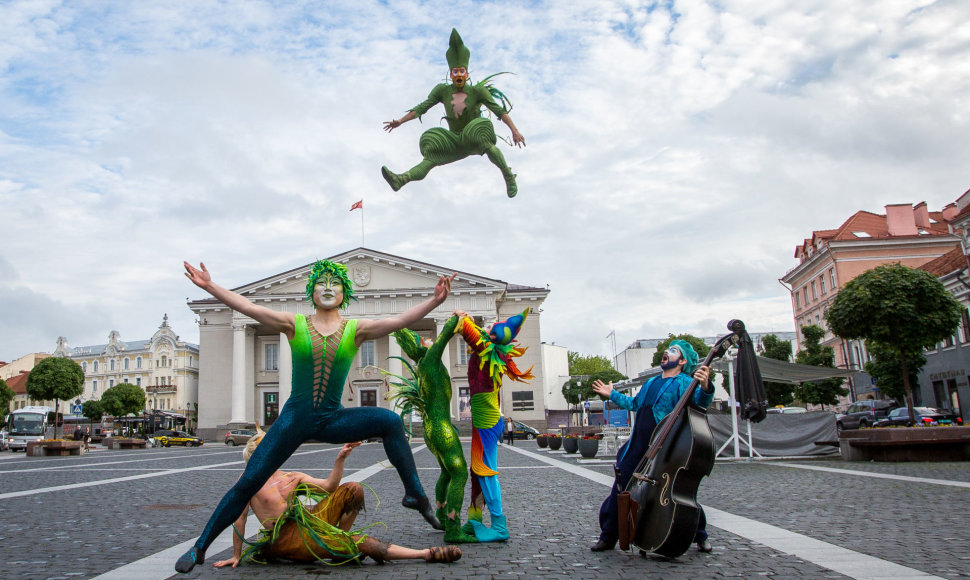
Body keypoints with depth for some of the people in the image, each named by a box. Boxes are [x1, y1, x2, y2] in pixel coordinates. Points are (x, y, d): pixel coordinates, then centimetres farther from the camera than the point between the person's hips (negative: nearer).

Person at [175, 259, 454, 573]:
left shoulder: (355, 330, 0)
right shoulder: (295, 325, 0)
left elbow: (400, 320, -14)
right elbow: (248, 307, -8)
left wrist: (434, 300, -28)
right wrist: (209, 286, -18)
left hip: (333, 420, 0)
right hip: (294, 419, 0)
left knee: (390, 421, -24)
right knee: (247, 483, -2)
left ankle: (415, 494, -15)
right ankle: (199, 547, 16)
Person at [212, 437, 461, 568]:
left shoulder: (292, 477, 18)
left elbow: (328, 486, 13)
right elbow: (239, 518, -3)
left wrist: (340, 459, 1)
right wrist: (236, 556, -5)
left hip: (309, 519, 7)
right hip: (286, 537, -7)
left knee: (353, 489, -9)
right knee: (363, 542, -20)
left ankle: (339, 544, -2)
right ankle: (428, 554, -17)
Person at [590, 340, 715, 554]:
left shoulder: (684, 382, -4)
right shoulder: (651, 383, 19)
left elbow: (699, 401, -23)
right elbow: (634, 404, 33)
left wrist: (704, 387, -43)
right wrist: (612, 394, 39)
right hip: (638, 447, 7)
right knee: (620, 491, 8)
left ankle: (701, 536, 26)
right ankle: (608, 537, 22)